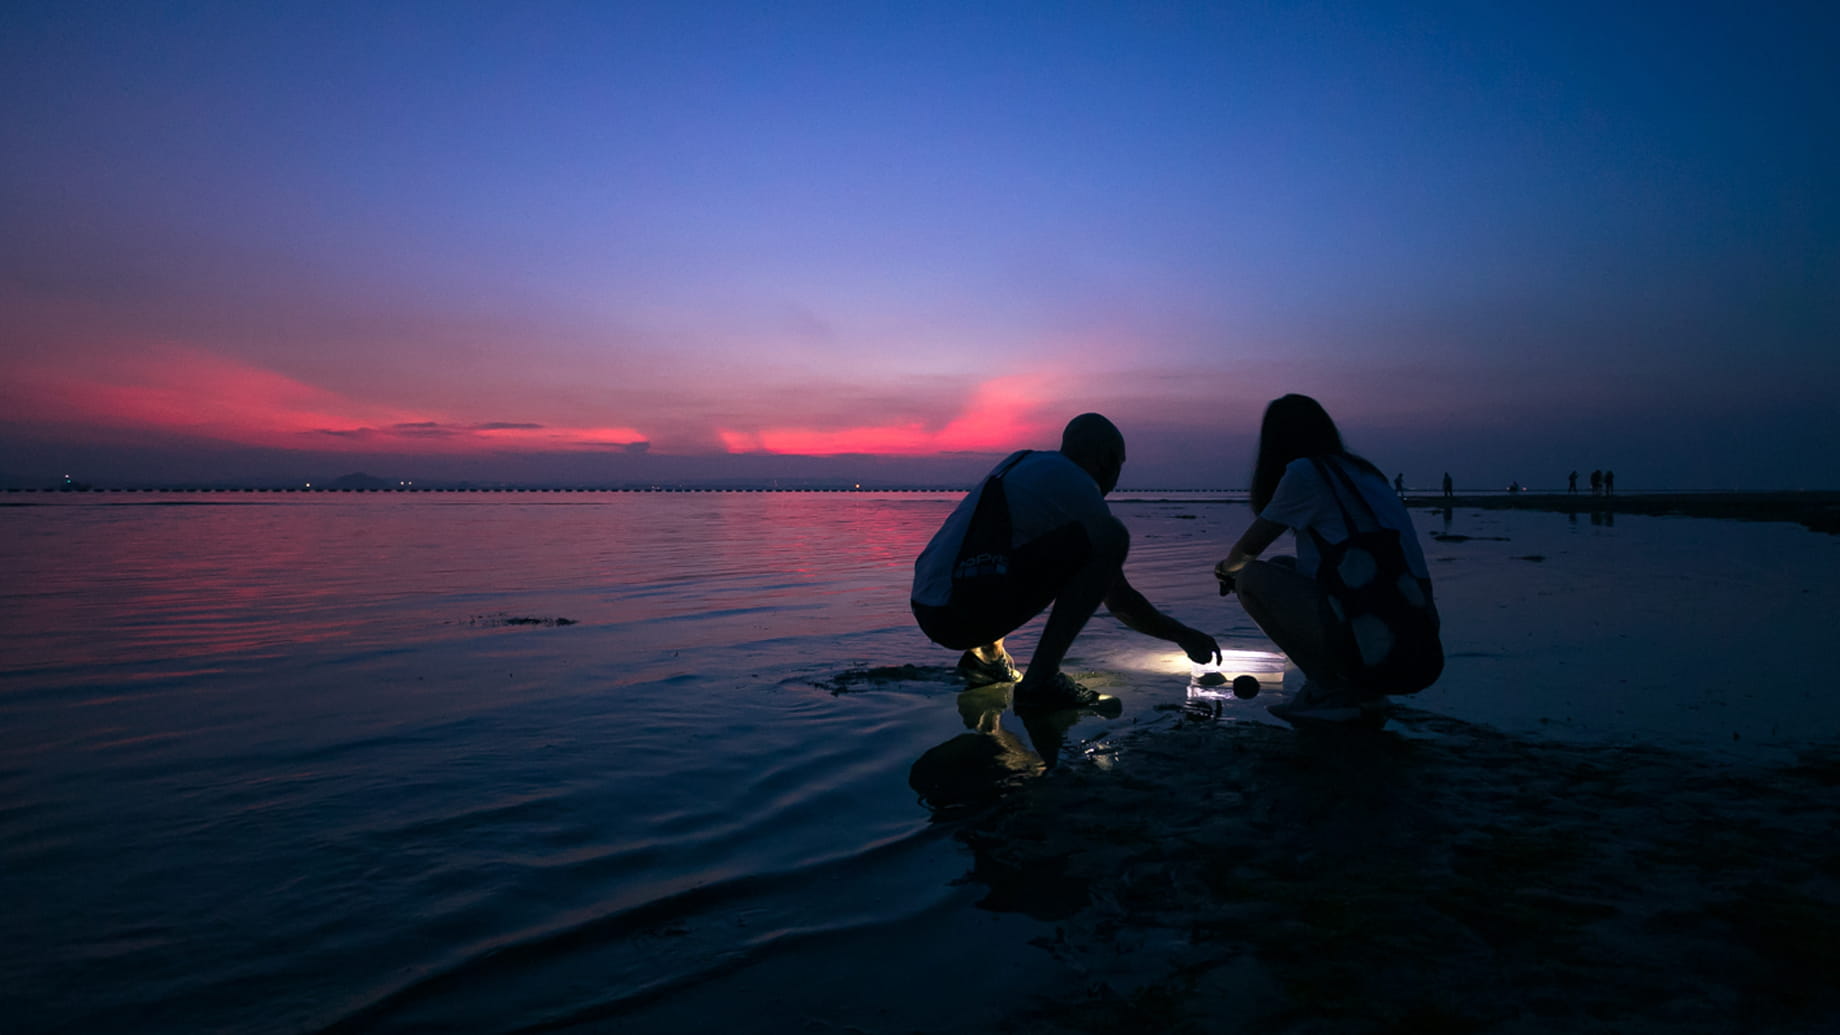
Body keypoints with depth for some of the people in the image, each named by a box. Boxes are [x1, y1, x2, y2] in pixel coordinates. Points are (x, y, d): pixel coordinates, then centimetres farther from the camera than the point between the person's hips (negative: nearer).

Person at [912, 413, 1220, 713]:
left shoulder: (1024, 463, 23)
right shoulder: (1077, 484, -2)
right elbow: (1119, 601, 3)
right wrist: (1185, 637, 17)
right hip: (967, 614, -9)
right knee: (1111, 537, -9)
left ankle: (987, 654, 22)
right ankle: (1039, 681, -10)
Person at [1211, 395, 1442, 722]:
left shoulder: (1305, 472, -4)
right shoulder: (1362, 471, 20)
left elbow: (1249, 549, 6)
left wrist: (1225, 569, 31)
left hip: (1377, 655, -8)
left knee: (1252, 577, 2)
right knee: (1282, 569, 21)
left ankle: (1333, 689, 0)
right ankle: (1357, 689, 13)